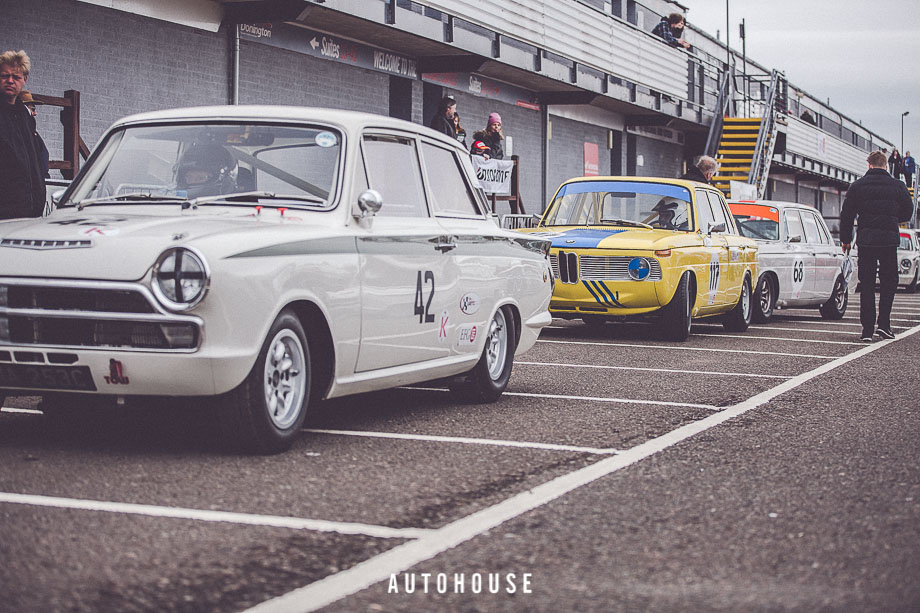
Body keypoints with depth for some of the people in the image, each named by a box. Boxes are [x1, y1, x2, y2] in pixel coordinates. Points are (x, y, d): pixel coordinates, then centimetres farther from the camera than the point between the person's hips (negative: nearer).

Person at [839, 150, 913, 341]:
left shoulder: (857, 186, 2)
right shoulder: (898, 186, 2)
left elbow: (846, 215, 2)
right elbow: (907, 213, 11)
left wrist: (845, 239, 12)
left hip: (866, 240, 0)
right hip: (890, 239, 0)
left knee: (866, 285, 6)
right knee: (889, 282, 12)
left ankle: (867, 329, 2)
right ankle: (883, 323, 1)